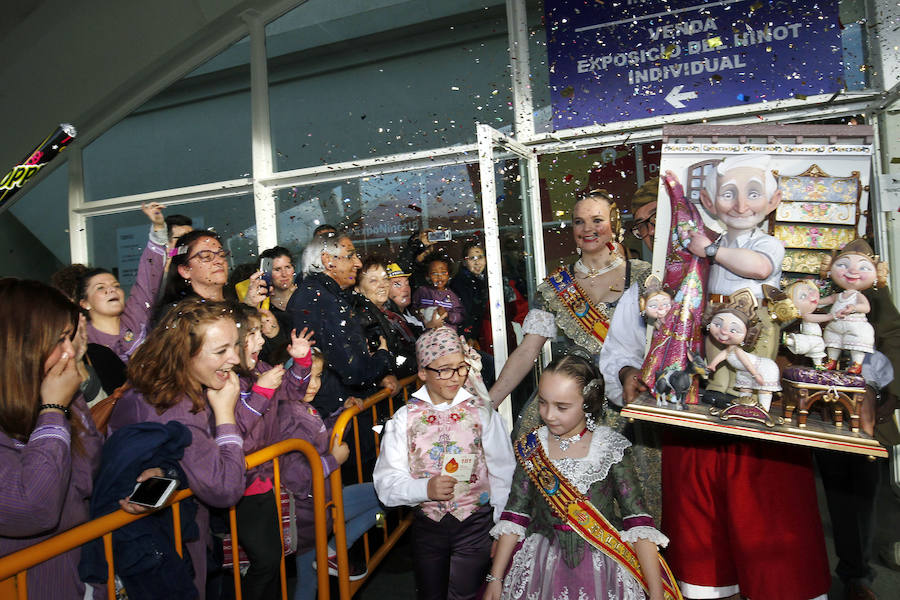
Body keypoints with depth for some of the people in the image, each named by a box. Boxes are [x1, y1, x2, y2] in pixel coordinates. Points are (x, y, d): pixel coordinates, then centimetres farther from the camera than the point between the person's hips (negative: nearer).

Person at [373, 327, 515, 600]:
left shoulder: (481, 411, -6)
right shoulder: (405, 418, -5)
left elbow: (503, 475, -3)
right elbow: (386, 481, -10)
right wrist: (425, 489, -27)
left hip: (476, 524, -2)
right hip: (428, 524, 2)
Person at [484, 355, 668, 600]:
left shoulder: (610, 448, -12)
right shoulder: (531, 446, -5)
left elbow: (638, 523, -13)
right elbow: (515, 515, 0)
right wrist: (495, 579, 1)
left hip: (602, 567, -1)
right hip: (542, 562, 2)